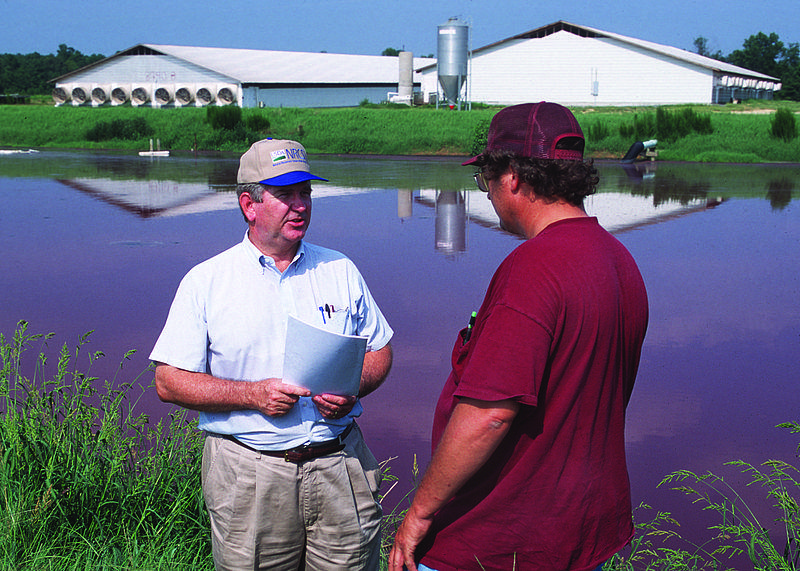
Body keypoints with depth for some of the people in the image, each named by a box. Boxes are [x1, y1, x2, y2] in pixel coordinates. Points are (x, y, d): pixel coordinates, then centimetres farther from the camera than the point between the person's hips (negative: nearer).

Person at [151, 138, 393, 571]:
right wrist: (252, 394, -16)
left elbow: (379, 351, 13)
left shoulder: (340, 271, 8)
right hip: (248, 474, -2)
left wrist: (351, 390, -8)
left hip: (340, 464, 2)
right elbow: (169, 382, -4)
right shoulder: (205, 282, 0)